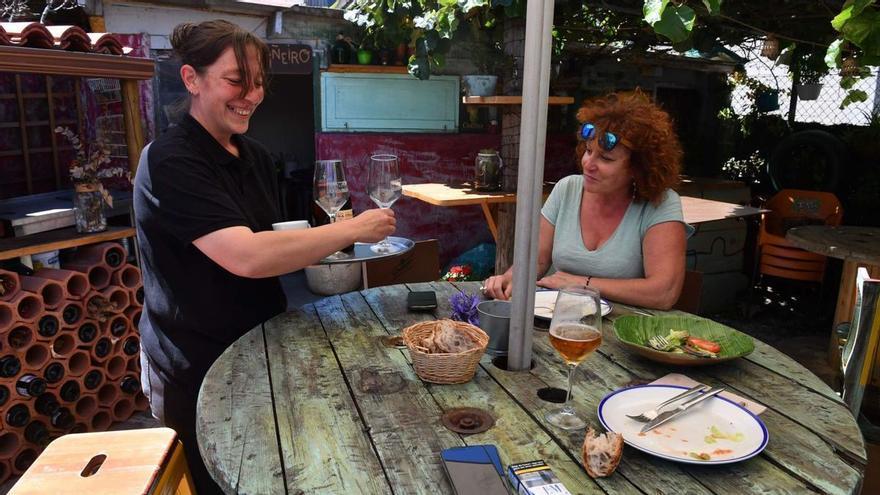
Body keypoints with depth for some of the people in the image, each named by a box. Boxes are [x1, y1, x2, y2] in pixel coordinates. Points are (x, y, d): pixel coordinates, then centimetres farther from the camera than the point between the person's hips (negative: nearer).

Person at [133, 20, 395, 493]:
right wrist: (353, 229, -27)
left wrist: (317, 246, -2)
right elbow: (245, 257, -33)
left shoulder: (255, 156, 4)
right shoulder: (171, 161, -22)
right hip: (196, 368, -7)